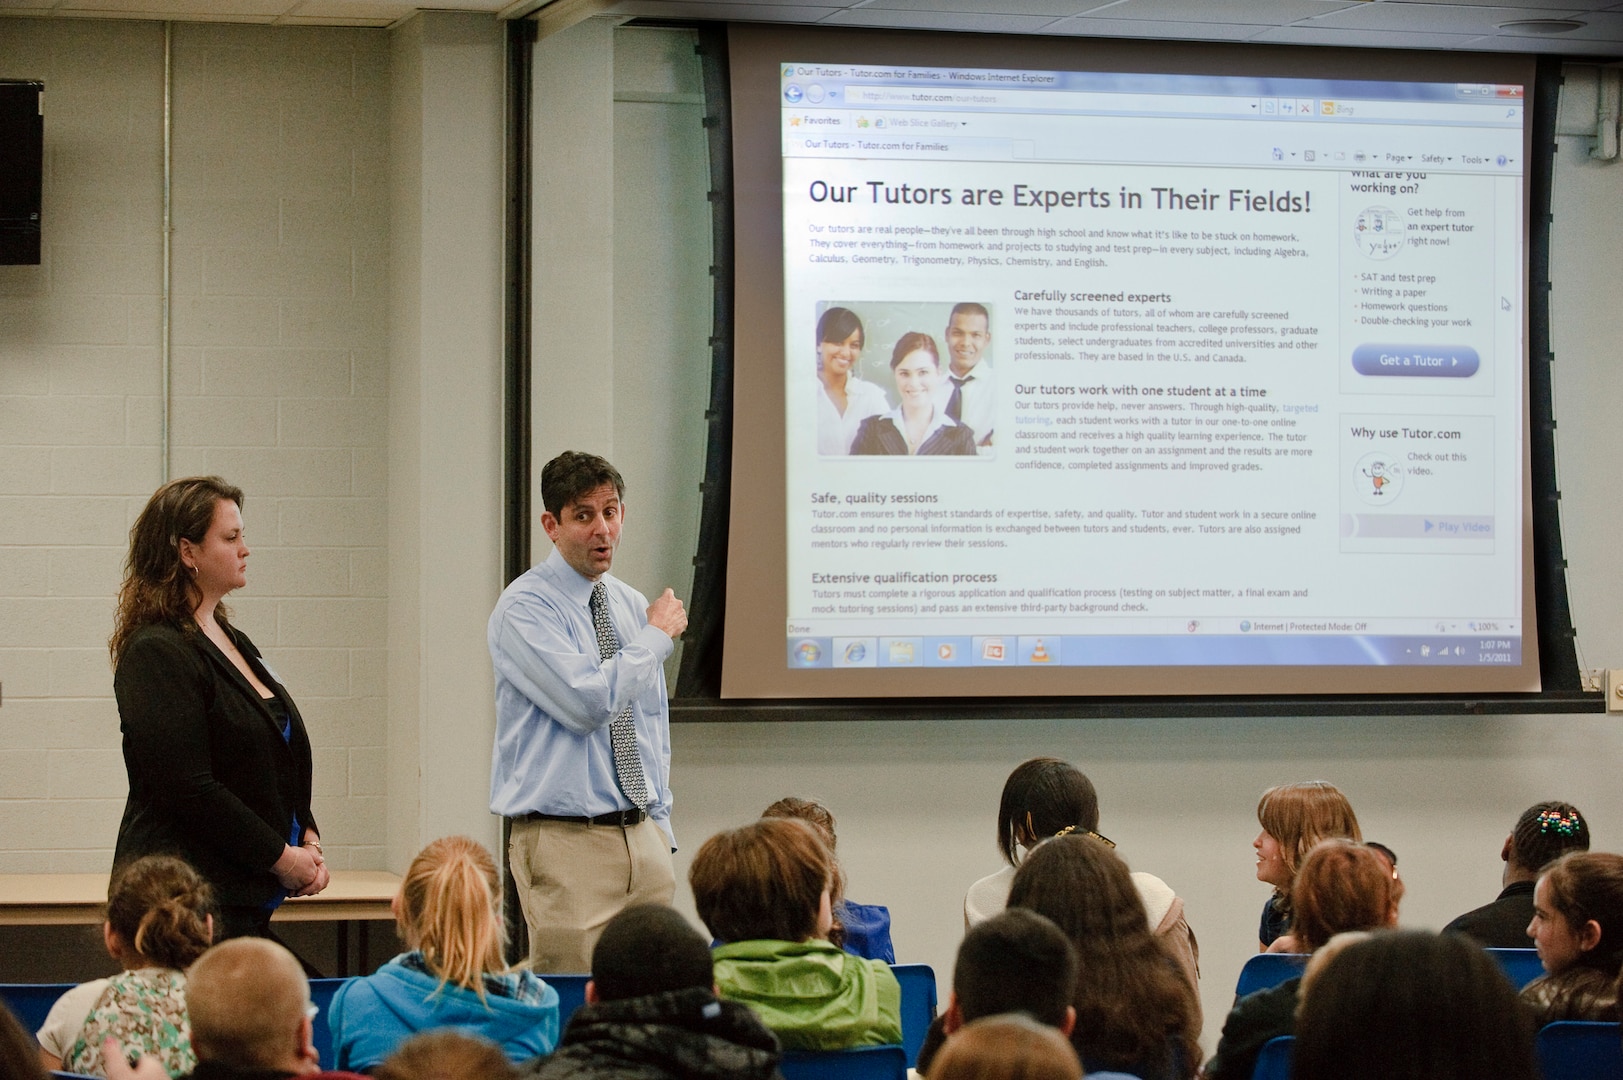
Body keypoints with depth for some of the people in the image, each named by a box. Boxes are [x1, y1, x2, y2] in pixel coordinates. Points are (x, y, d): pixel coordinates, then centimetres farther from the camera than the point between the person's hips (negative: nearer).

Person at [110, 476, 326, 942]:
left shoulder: (232, 642, 17)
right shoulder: (156, 654, -13)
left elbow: (281, 758, 23)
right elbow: (188, 788, -18)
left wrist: (307, 839, 6)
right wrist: (282, 857, -13)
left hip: (245, 897, 9)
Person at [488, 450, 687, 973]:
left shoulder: (633, 606, 15)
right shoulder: (523, 609, -8)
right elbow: (589, 703, -21)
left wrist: (660, 829, 16)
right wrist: (656, 635, -7)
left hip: (643, 838, 7)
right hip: (567, 843, -7)